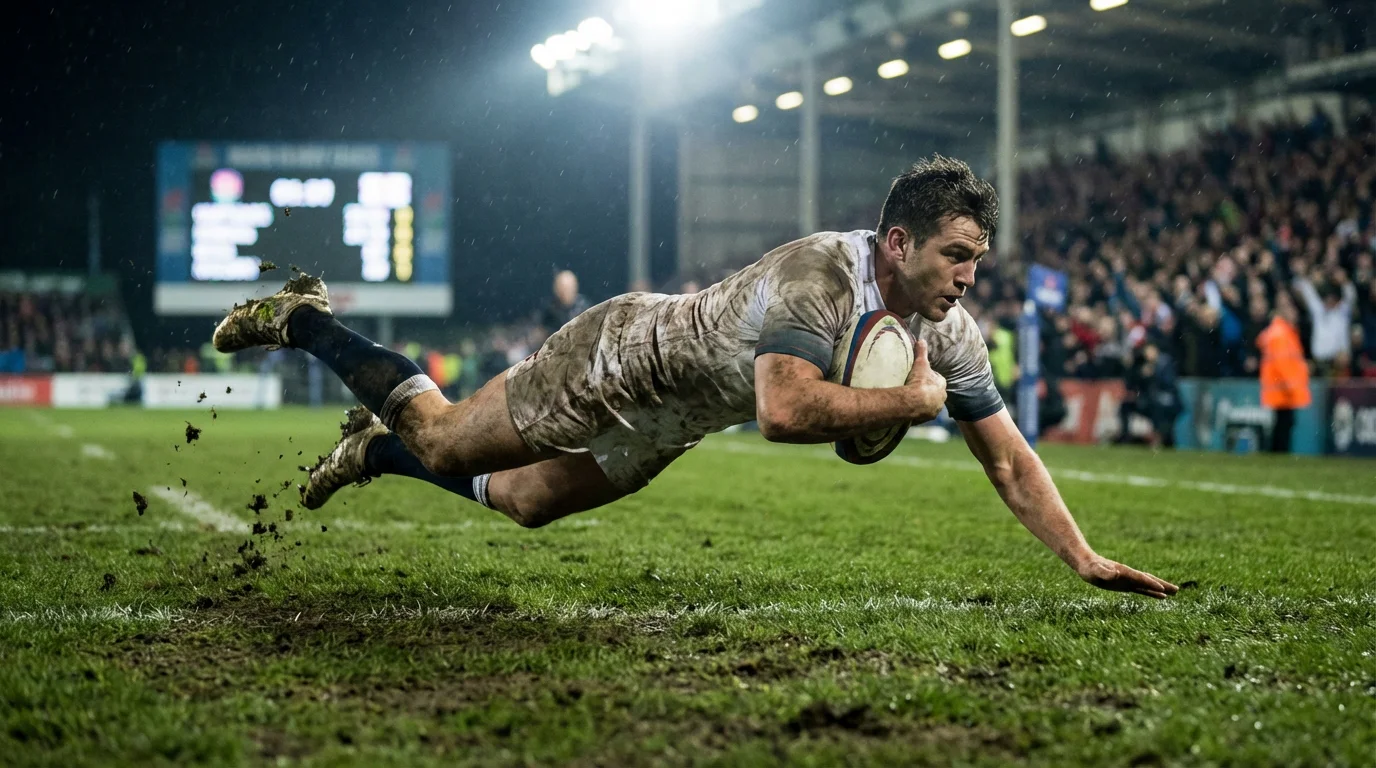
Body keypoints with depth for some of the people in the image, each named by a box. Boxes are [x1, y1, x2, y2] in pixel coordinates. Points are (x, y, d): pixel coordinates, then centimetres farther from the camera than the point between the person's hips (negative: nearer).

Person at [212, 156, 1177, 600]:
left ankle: (375, 449, 45)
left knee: (521, 501, 21)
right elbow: (783, 409, -50)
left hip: (665, 426, 8)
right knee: (442, 439, 5)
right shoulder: (816, 275, -37)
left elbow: (1010, 459, -9)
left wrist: (1086, 558, -19)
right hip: (624, 356, -7)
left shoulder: (952, 331, -14)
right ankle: (302, 318, 28)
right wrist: (910, 400, -41)